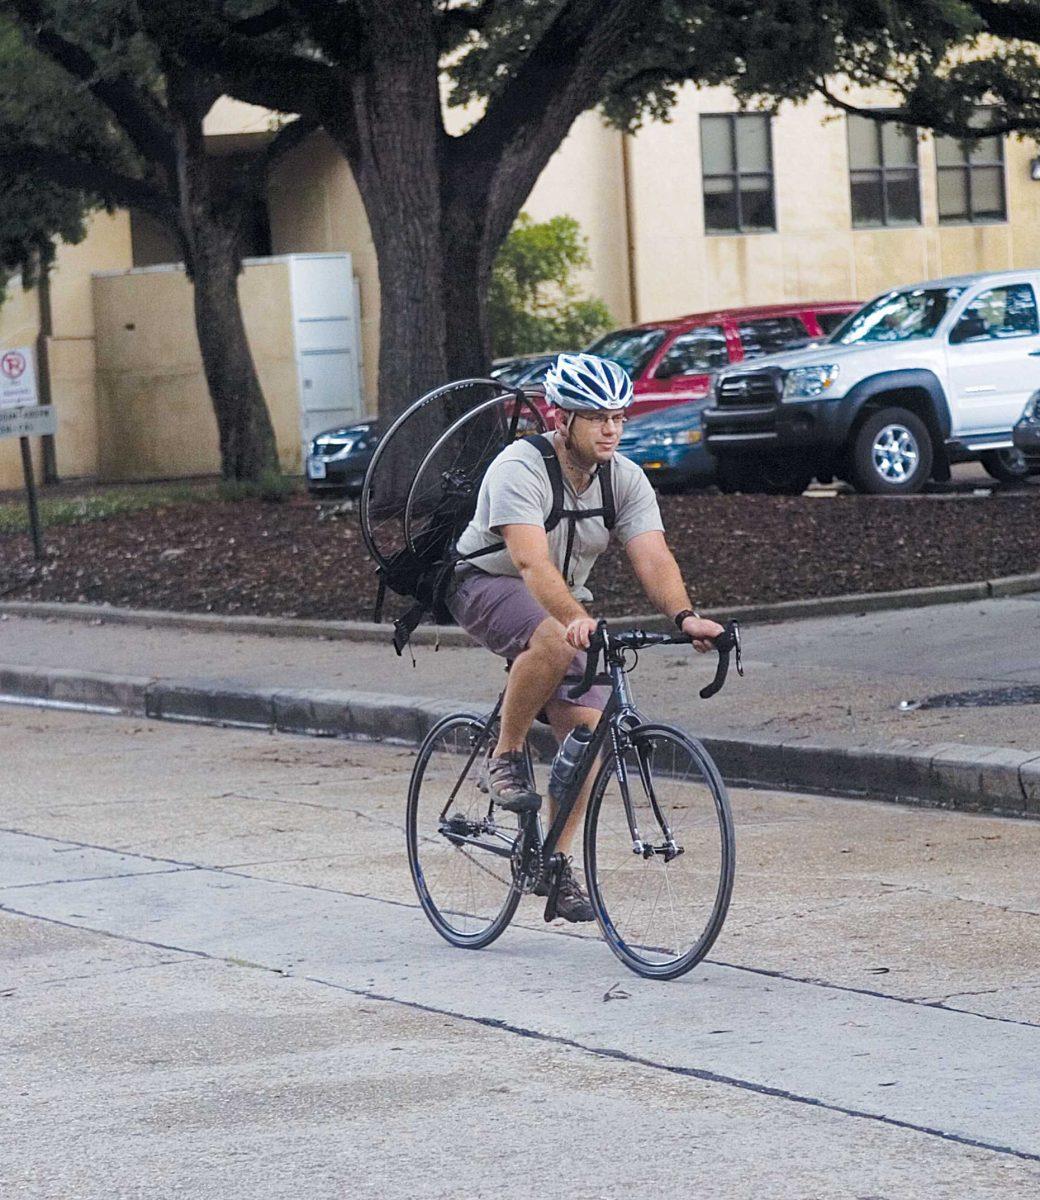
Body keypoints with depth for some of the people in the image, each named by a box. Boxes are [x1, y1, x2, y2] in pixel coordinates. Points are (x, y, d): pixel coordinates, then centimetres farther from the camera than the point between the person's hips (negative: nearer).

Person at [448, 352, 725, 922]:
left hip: (563, 600, 6)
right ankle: (504, 758, -17)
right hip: (489, 583, -6)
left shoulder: (625, 479, -11)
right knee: (552, 641, -38)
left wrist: (684, 616, -42)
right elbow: (532, 561, -41)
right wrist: (575, 620, -58)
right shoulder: (520, 468, -28)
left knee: (587, 728, -10)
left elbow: (653, 558, -23)